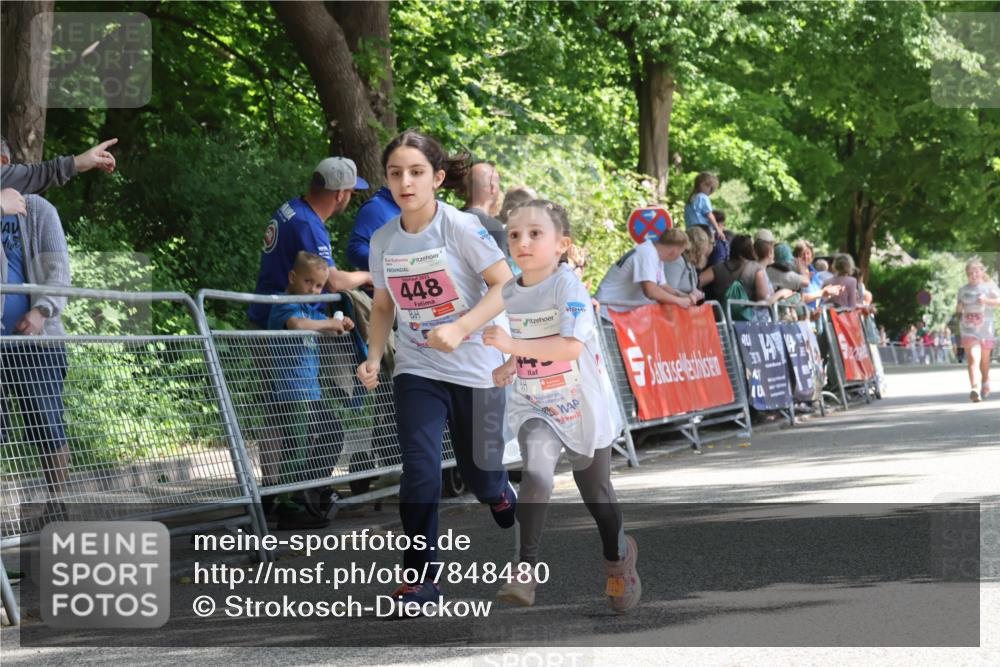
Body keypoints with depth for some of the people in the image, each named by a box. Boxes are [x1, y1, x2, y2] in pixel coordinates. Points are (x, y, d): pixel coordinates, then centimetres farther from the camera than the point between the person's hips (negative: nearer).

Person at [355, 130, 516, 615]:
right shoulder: (383, 240, 1)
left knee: (480, 475, 6)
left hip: (476, 369, -2)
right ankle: (419, 578, -6)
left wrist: (460, 328, -27)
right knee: (419, 470, -15)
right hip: (416, 371, 2)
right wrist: (374, 356, -1)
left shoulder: (461, 228, -13)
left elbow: (505, 285, -16)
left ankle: (506, 499, 43)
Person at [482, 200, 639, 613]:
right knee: (536, 469, -27)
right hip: (534, 406, 3)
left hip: (583, 405, -3)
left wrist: (514, 345, -40)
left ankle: (618, 555, 43)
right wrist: (507, 368, 1)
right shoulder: (508, 294, 0)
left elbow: (570, 347, -33)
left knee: (596, 493, 14)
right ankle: (526, 569, -26)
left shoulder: (568, 286, -19)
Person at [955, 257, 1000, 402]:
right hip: (969, 328, 0)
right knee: (973, 358, -16)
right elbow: (959, 307, 22)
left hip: (985, 327, 0)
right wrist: (959, 308, -1)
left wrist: (987, 300, -23)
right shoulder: (963, 290, 10)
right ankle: (975, 389, -29)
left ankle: (985, 382, 42)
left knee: (984, 359, 13)